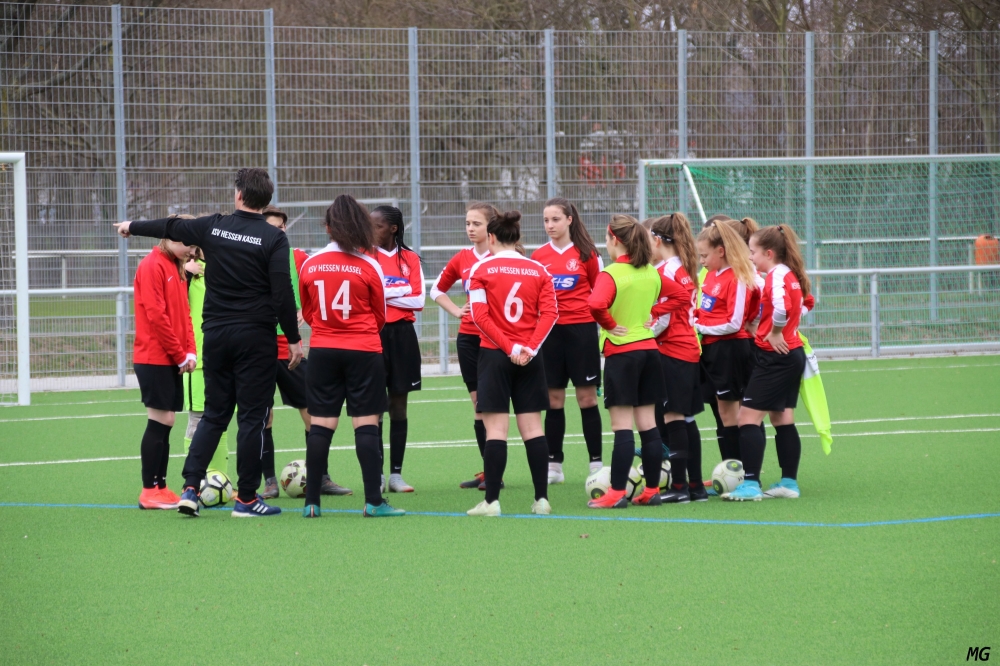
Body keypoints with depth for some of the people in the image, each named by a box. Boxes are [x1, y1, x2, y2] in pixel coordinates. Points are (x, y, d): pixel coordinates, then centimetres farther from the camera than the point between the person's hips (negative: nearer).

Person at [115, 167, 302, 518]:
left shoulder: (213, 227, 2)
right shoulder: (273, 239, -8)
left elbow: (169, 228, 17)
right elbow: (283, 293, -12)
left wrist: (132, 226, 34)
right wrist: (294, 338, -4)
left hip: (216, 334, 4)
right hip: (256, 337, -4)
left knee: (214, 414, 13)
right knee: (253, 416, 2)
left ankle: (190, 488, 3)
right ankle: (246, 498, 3)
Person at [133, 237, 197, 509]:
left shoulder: (176, 268, 15)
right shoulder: (152, 265, -12)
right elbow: (156, 315, -18)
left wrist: (190, 352, 2)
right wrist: (180, 355, -13)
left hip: (171, 361, 8)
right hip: (155, 358, -8)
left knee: (165, 423, 9)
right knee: (160, 421, -7)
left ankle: (160, 487, 13)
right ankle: (150, 491, -4)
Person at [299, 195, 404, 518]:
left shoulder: (310, 265, 0)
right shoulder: (369, 266, -5)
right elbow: (380, 315, 7)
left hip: (322, 351, 2)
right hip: (363, 350, -2)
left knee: (320, 426, 4)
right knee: (366, 424, -2)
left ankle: (312, 502, 4)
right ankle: (374, 501, -5)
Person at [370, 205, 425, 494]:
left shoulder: (409, 259, 6)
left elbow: (418, 301, -2)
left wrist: (384, 293, -9)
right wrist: (401, 290, -11)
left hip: (401, 335, 2)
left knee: (398, 405, 5)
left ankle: (396, 473, 10)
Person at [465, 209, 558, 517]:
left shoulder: (481, 269, -3)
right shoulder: (539, 270, 5)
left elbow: (480, 315, -11)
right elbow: (550, 313, -4)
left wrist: (509, 348, -11)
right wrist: (529, 348, -8)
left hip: (494, 354, -3)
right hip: (530, 358, 3)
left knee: (496, 429, -3)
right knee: (532, 426, 7)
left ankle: (491, 500, -5)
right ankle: (541, 499, 6)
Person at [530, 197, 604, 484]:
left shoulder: (586, 253, 0)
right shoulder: (538, 256, 6)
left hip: (581, 329, -3)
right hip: (550, 330, 3)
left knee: (587, 397, -1)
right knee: (553, 399, 5)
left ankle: (596, 463, 3)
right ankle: (554, 465, 10)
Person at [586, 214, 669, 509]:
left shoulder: (611, 274, -14)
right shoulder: (652, 273, 6)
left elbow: (596, 304, -30)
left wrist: (610, 325, -13)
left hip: (621, 351, -6)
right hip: (649, 349, 6)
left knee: (622, 426, -7)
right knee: (648, 423, 9)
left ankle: (617, 493, -7)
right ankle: (652, 490, 12)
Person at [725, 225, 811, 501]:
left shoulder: (777, 274, -17)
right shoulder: (790, 275, 13)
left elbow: (781, 307, -34)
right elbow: (802, 305, 25)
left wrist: (774, 334, -18)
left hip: (775, 355, -10)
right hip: (792, 353, 10)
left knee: (748, 416, -9)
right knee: (783, 420, 14)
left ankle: (751, 484, -15)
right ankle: (789, 482, 16)